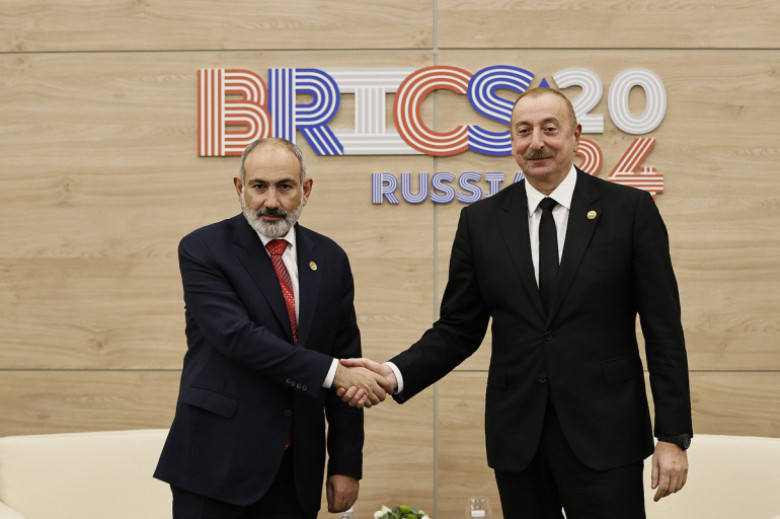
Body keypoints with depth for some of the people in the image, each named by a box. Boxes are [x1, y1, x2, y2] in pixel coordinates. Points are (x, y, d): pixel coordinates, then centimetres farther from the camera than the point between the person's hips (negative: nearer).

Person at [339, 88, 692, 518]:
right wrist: (396, 374, -10)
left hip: (604, 438, -2)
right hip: (517, 441, 2)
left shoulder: (630, 209, -1)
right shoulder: (481, 221, 5)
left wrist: (673, 435, -5)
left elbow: (663, 329, -2)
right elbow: (458, 329, 7)